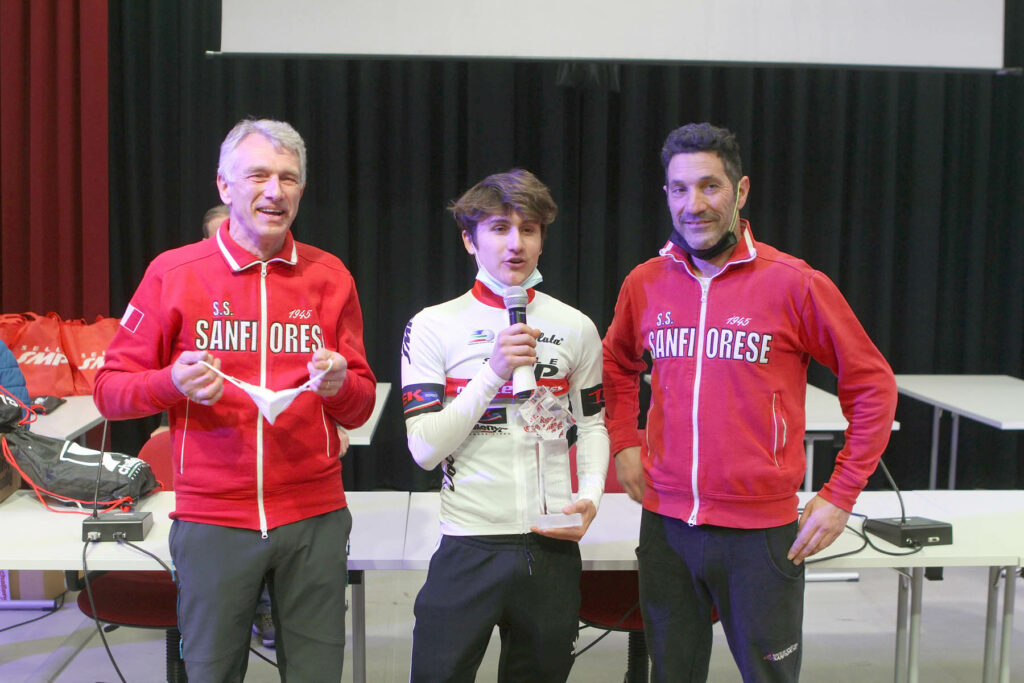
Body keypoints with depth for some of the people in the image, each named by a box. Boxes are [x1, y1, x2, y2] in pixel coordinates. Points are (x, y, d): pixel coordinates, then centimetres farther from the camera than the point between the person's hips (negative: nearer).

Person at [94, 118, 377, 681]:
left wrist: (339, 385, -15)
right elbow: (110, 390, 1)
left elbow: (361, 410, 8)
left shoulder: (329, 277, 4)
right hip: (211, 519, -1)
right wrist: (174, 383, -19)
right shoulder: (174, 272, -2)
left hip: (315, 518, 2)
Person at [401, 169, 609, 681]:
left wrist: (591, 495, -4)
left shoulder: (575, 328, 5)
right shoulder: (432, 328, -3)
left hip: (552, 544, 3)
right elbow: (425, 448, -9)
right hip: (467, 547, -2)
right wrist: (494, 372, -17)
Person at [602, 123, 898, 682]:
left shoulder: (794, 285, -9)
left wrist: (840, 495, -4)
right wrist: (623, 444, 9)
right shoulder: (645, 284, 3)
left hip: (762, 532, -3)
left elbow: (873, 386, -2)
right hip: (665, 525, 4)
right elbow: (617, 367, 22)